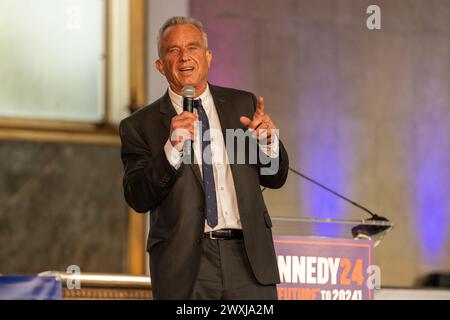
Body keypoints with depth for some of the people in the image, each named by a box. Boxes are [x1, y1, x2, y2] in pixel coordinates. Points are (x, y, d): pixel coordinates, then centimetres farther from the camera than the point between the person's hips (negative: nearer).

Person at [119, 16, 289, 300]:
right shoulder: (140, 126, 3)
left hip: (249, 256, 2)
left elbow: (275, 178, 13)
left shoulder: (243, 104, 11)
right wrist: (172, 149, -20)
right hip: (185, 263, -2)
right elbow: (138, 199, -7)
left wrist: (269, 141, -7)